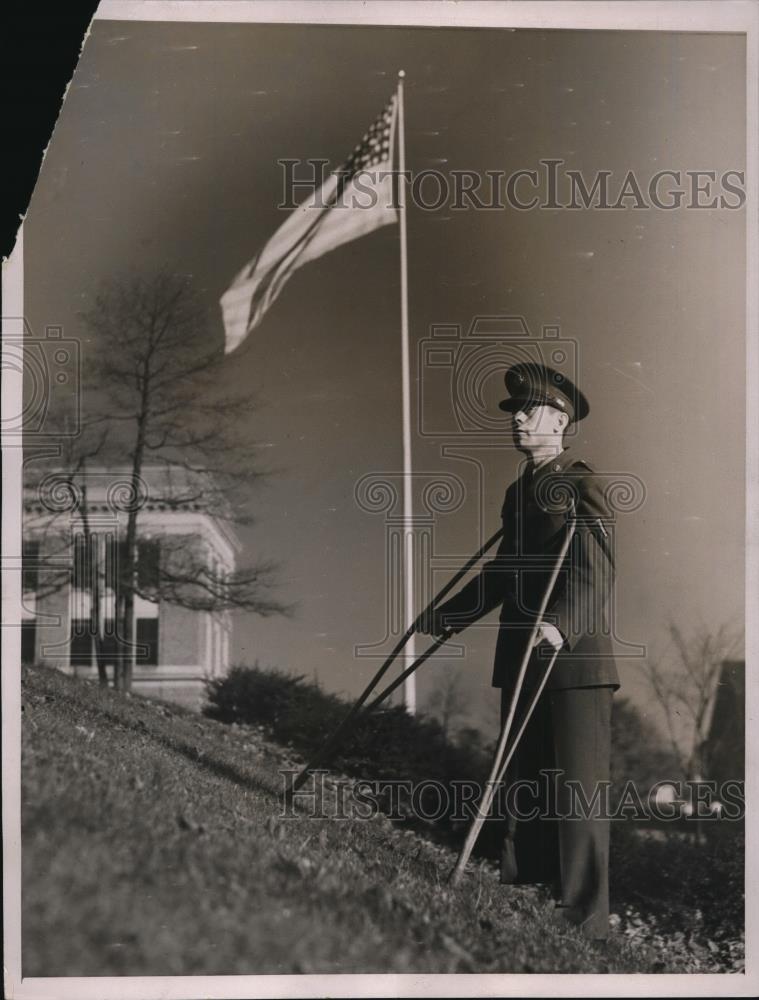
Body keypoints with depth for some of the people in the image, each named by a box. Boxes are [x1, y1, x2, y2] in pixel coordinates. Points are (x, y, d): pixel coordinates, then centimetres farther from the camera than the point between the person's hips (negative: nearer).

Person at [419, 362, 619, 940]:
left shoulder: (582, 486, -8)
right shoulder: (519, 490, 17)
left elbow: (597, 573, -20)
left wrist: (561, 625, -36)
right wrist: (449, 617, 34)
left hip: (576, 657, -8)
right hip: (522, 658, 8)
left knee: (577, 785, -5)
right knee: (524, 781, 11)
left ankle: (586, 918, -1)